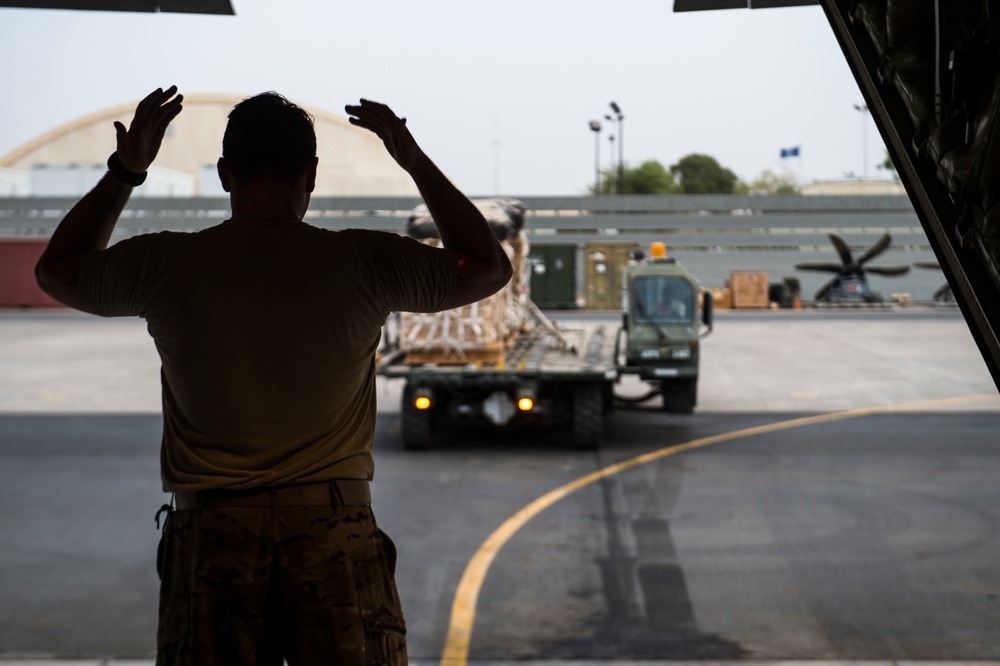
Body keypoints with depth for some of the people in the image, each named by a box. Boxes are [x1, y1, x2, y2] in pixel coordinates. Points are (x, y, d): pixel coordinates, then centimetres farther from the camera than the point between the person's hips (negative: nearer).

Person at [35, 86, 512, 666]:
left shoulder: (166, 264, 0)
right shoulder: (363, 262, -3)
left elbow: (56, 270, 21)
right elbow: (489, 267, 14)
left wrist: (125, 171, 23)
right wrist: (416, 161, 18)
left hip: (210, 536, 1)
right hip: (336, 534, -1)